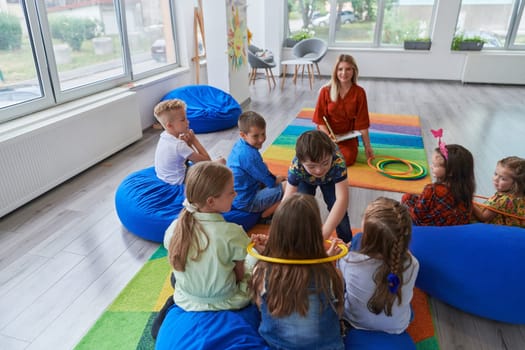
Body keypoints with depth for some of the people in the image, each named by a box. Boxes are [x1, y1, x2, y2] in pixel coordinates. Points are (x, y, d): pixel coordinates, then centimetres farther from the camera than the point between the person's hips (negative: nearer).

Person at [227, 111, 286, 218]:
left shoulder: (239, 145, 3)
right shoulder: (249, 155, -28)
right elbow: (266, 178, -16)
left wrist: (274, 178, 10)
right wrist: (277, 180, 3)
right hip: (246, 202, -10)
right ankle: (265, 215, -3)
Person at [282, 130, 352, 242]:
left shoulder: (338, 161, -47)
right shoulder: (296, 167, -44)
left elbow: (342, 199, -51)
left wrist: (325, 232, -57)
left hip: (330, 179, 0)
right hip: (306, 180, 1)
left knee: (337, 209, -5)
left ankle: (347, 242, 21)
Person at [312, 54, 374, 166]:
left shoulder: (359, 93, -6)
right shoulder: (326, 91, -7)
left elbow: (362, 122, -4)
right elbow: (320, 118, -4)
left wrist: (367, 146, -4)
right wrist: (328, 136, -20)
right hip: (328, 134, 0)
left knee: (347, 159, -26)